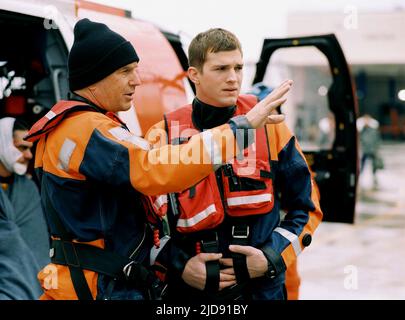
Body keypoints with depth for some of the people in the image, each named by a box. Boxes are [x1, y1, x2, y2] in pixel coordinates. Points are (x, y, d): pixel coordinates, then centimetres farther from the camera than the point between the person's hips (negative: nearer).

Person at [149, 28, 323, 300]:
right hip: (188, 289, 0)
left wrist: (272, 257, -8)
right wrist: (178, 265, -10)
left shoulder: (269, 127, -1)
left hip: (263, 287, 1)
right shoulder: (165, 135, -3)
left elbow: (306, 207, 5)